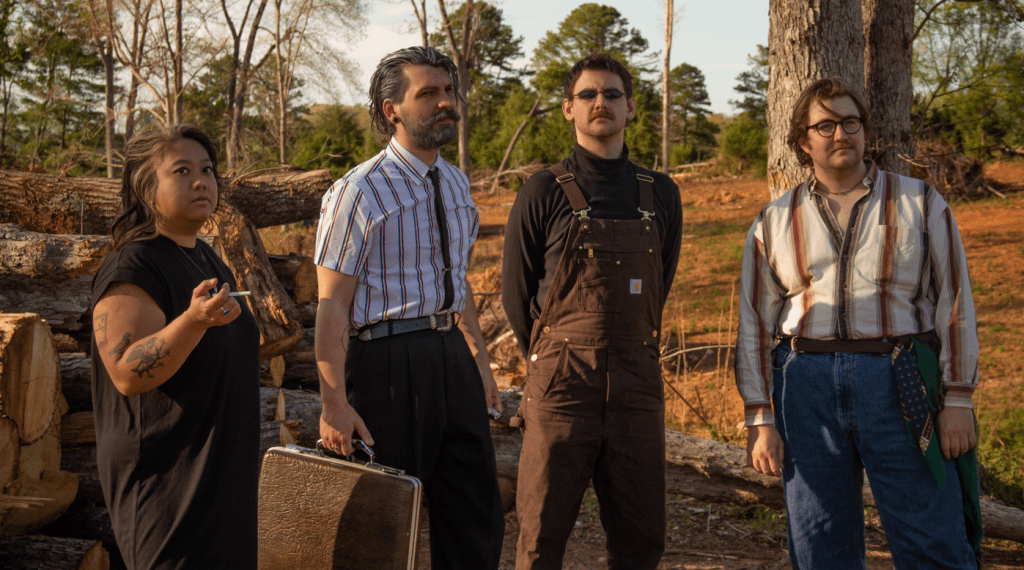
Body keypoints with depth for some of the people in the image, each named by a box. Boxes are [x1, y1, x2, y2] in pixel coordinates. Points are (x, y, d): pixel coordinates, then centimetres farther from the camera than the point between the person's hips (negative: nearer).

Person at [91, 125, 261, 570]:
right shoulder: (131, 269, -15)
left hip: (219, 468, 9)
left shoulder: (204, 257, 13)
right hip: (167, 478, -9)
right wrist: (195, 319, -39)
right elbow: (127, 374, -25)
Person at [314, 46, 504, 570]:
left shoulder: (455, 183, 12)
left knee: (479, 519, 13)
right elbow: (332, 302, -14)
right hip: (388, 355, -7)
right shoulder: (359, 192, -12)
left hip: (452, 357, 7)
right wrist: (334, 403, -19)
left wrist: (479, 358, 20)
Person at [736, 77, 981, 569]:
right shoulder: (774, 223, 10)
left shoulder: (921, 205, 7)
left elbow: (954, 304, 4)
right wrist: (760, 420, 2)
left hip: (900, 385, -1)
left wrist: (958, 399, -3)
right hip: (807, 387, 2)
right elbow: (754, 323, 9)